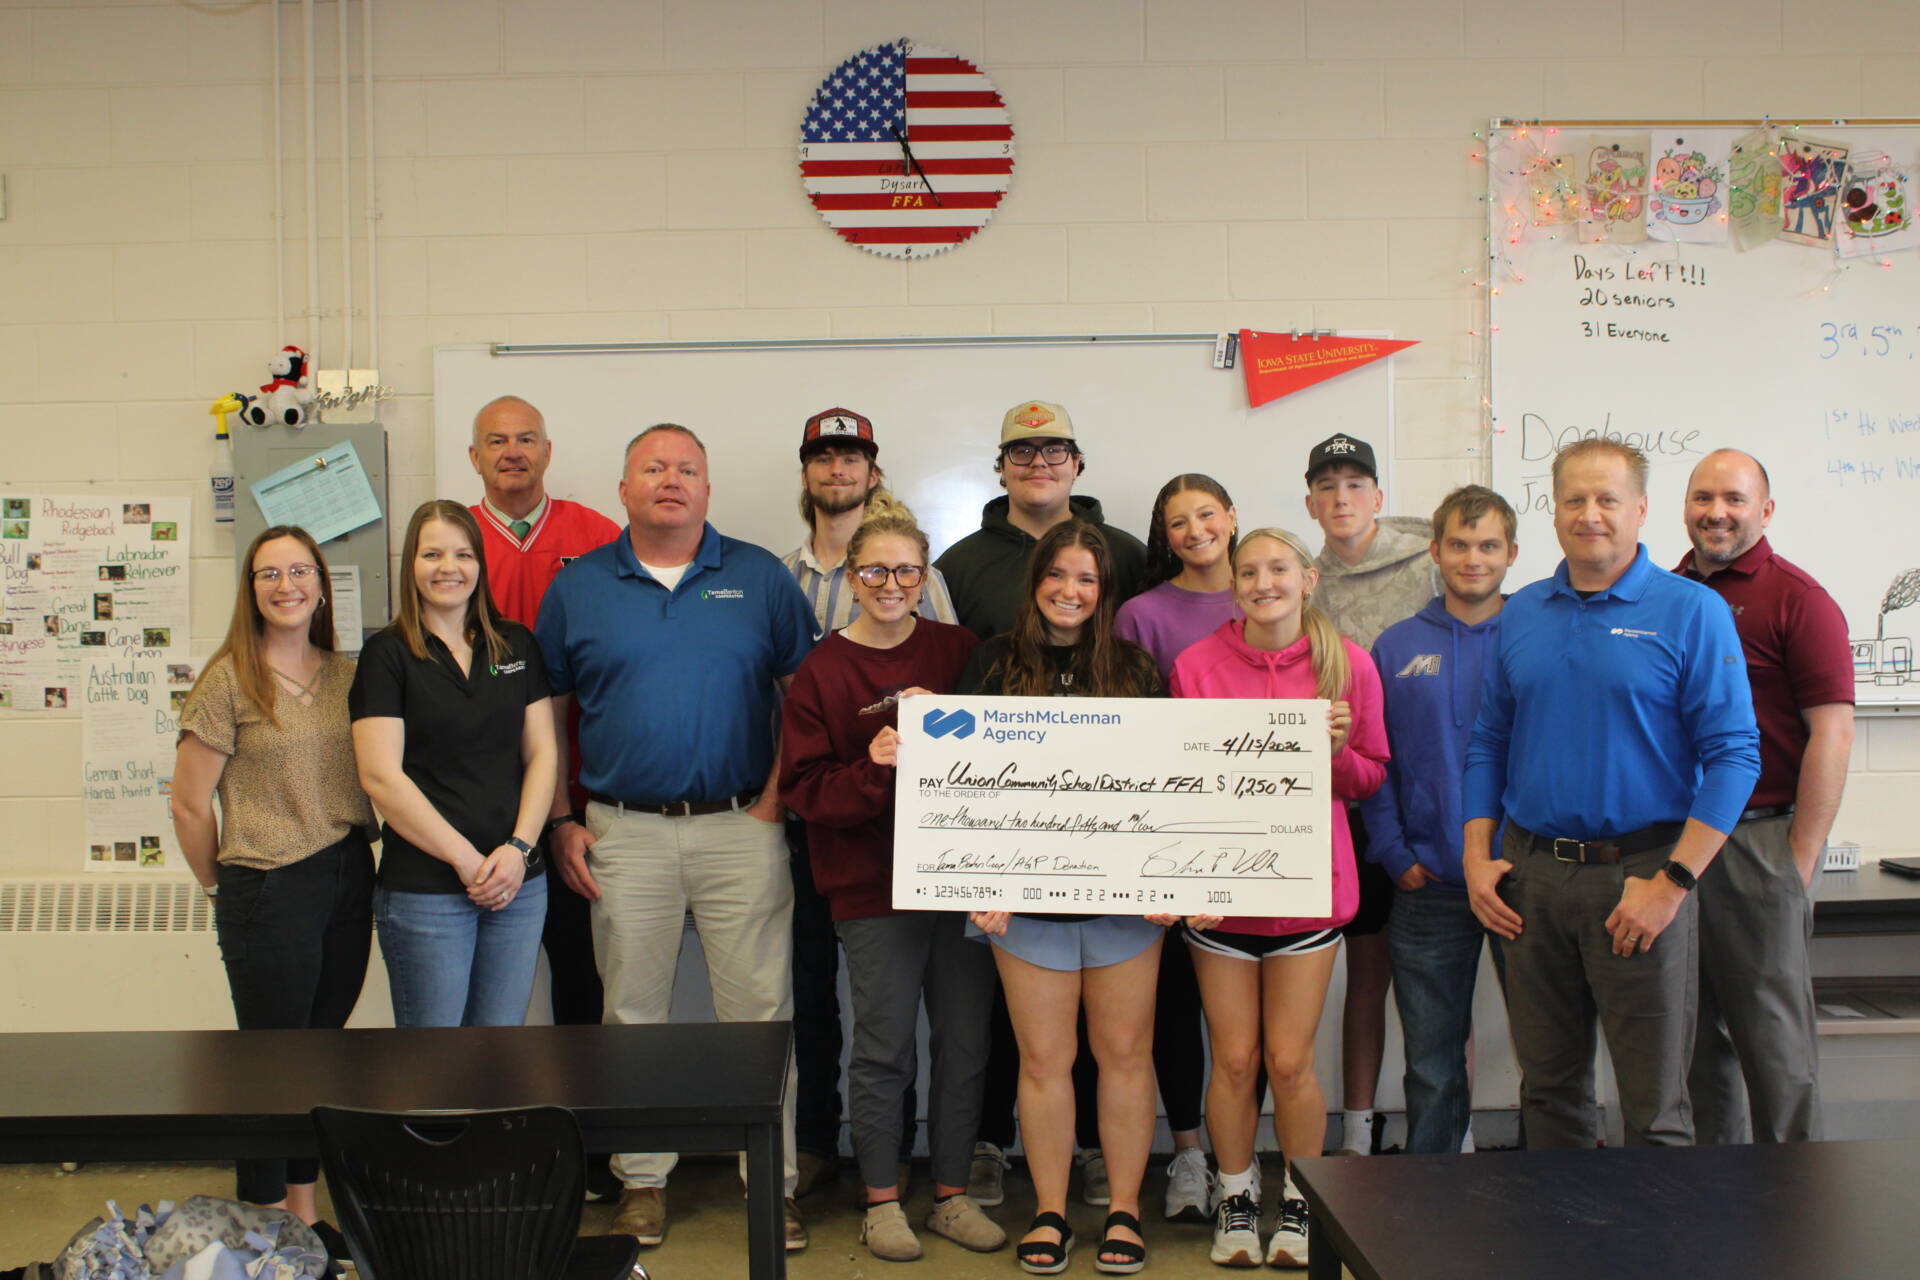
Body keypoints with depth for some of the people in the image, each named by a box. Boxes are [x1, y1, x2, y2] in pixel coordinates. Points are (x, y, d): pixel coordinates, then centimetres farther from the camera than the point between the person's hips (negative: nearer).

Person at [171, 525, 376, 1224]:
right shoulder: (229, 680, -8)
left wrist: (355, 862, 9)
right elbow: (189, 802, -6)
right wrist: (226, 886, 3)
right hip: (269, 892, -5)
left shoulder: (345, 674, 7)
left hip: (348, 881, 5)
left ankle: (304, 1206, 30)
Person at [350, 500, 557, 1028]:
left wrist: (519, 848, -6)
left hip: (520, 883, 4)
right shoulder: (387, 655, -2)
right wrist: (466, 859, -11)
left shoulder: (517, 646, 11)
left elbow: (542, 753, 8)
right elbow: (381, 776, -9)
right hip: (423, 890, -3)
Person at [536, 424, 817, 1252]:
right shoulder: (577, 587, 7)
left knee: (760, 1011, 2)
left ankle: (772, 1183, 15)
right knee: (633, 1013, 10)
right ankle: (642, 1181, 24)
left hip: (741, 829, -1)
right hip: (623, 833, 1)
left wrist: (777, 796, -5)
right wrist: (561, 823, 3)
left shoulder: (760, 577, 4)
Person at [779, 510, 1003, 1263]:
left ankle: (952, 1195, 26)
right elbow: (804, 788, -4)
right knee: (884, 1047, 5)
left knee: (965, 1044, 9)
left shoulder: (960, 651, 4)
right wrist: (872, 767, -21)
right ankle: (882, 1201, 23)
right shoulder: (822, 671, -1)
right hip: (872, 887, -2)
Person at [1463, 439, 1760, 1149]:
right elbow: (1488, 743, 15)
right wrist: (1477, 855, 4)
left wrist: (1672, 881, -15)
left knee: (1655, 1104, 2)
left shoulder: (1692, 612, -4)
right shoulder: (1520, 615, 10)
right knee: (1548, 1086, 15)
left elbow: (1733, 755, -9)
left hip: (1640, 876, -4)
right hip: (1530, 877, 4)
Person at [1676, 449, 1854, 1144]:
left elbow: (1833, 731, -9)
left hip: (1757, 839, -5)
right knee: (1693, 1027, 12)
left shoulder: (1796, 599, -5)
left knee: (1772, 1029, 2)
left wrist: (1802, 859, -13)